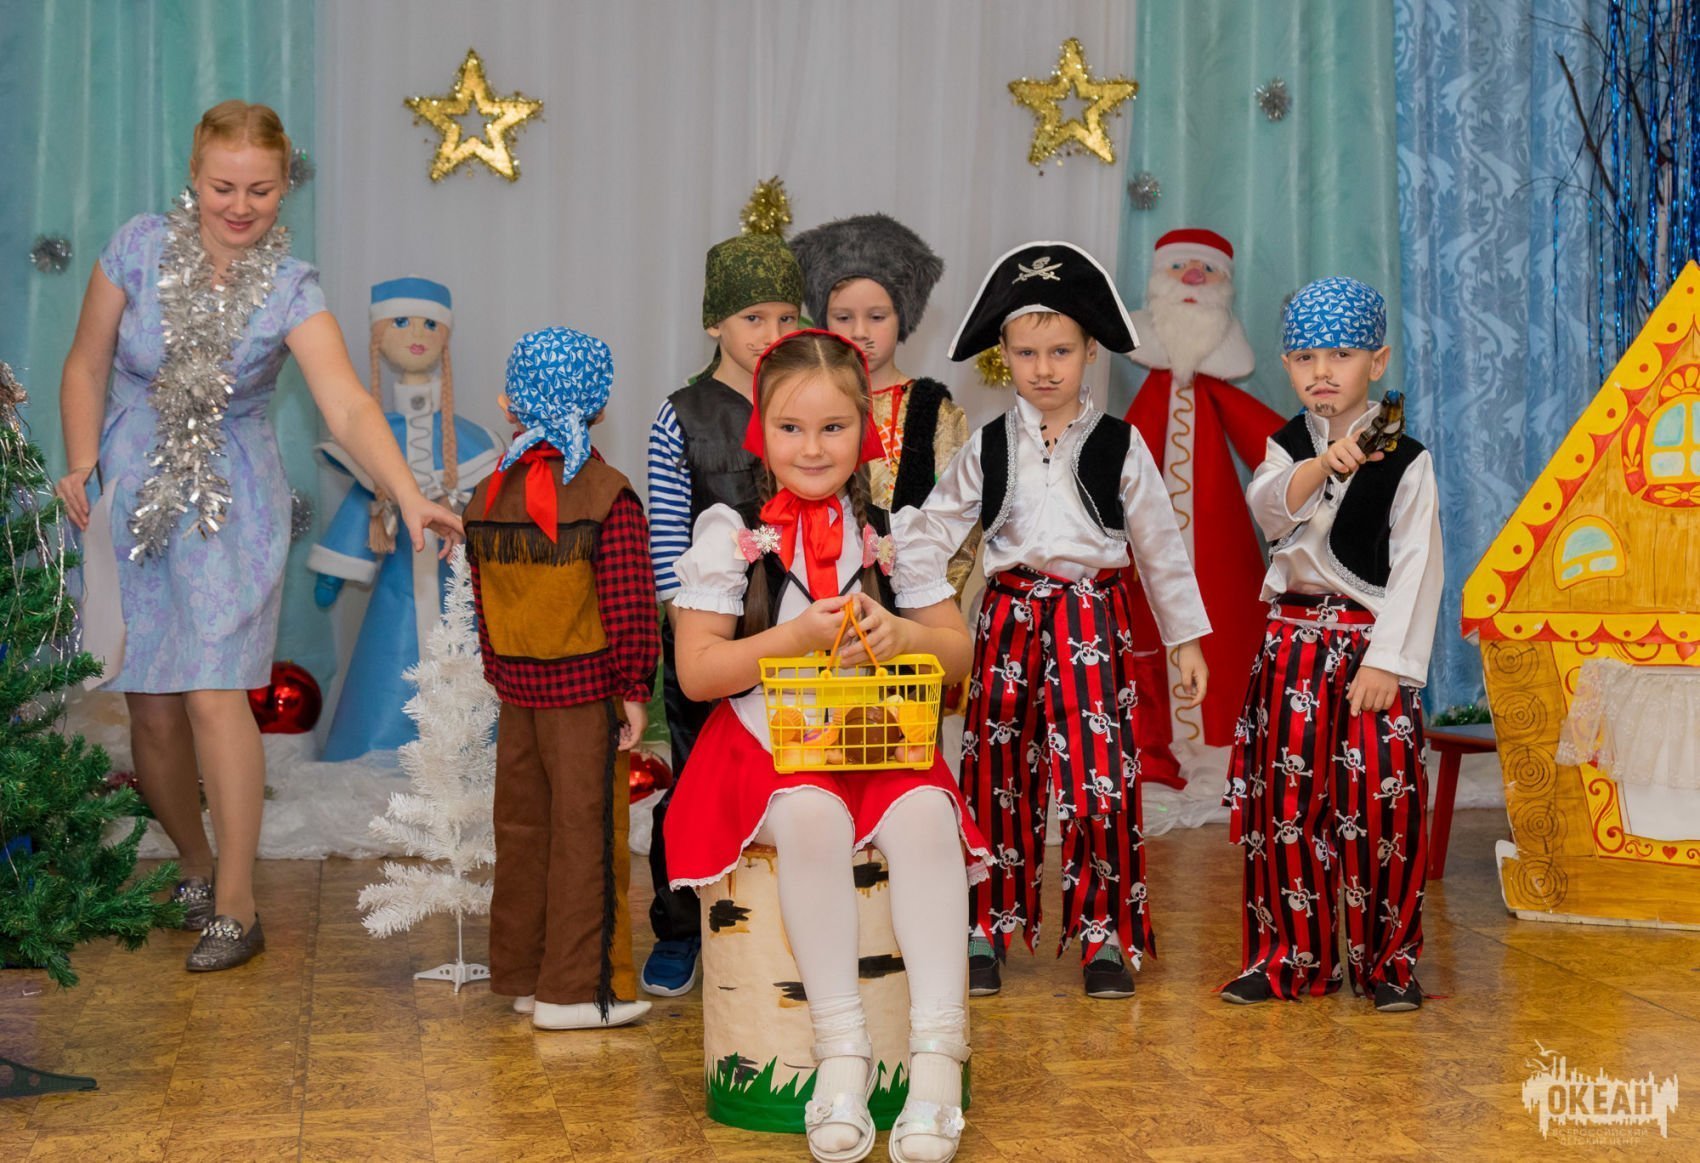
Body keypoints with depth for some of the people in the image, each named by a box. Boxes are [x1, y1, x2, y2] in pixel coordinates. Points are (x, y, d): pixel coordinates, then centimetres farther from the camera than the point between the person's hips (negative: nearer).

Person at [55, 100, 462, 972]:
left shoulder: (290, 291, -10)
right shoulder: (139, 248, -6)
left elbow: (348, 408, -23)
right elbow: (86, 364, 5)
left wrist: (409, 497, -37)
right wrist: (82, 467, -6)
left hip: (231, 505, -2)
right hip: (131, 497, 2)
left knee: (213, 693, -12)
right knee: (150, 705, 4)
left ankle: (236, 905, -2)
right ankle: (194, 864, 29)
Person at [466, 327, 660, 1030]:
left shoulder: (487, 496, 4)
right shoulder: (608, 497, -12)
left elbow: (482, 598, 9)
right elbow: (629, 605, -16)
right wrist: (634, 688, -7)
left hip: (517, 688, 5)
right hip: (586, 689, -5)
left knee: (522, 828, 14)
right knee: (586, 833, 2)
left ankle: (520, 973, 25)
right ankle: (577, 989, 7)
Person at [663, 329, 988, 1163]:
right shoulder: (731, 534, 1)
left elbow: (958, 652, 9)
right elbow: (696, 672, -4)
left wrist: (900, 634, -14)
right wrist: (798, 636, -17)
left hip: (882, 742, 2)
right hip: (768, 742, -2)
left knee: (925, 815, -30)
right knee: (814, 818, -34)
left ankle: (937, 1053, -30)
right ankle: (841, 1052, -27)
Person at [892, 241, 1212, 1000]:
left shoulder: (1119, 446, 3)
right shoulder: (986, 449, 6)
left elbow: (1160, 545, 8)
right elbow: (926, 533, 9)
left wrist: (1186, 639, 9)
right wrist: (926, 617, 1)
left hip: (1092, 621, -1)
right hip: (1010, 617, 2)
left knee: (1100, 779, -7)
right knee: (999, 776, 5)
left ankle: (1105, 936, 6)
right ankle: (987, 930, 17)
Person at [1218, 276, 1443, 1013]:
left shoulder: (1405, 461, -1)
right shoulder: (1286, 447, 9)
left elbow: (1417, 565, -6)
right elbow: (1270, 506, -12)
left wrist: (1387, 659, -14)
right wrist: (1324, 465, -30)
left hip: (1370, 644, -3)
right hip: (1295, 641, 3)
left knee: (1381, 802, -5)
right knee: (1285, 800, 3)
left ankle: (1387, 961, 10)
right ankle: (1289, 956, 15)